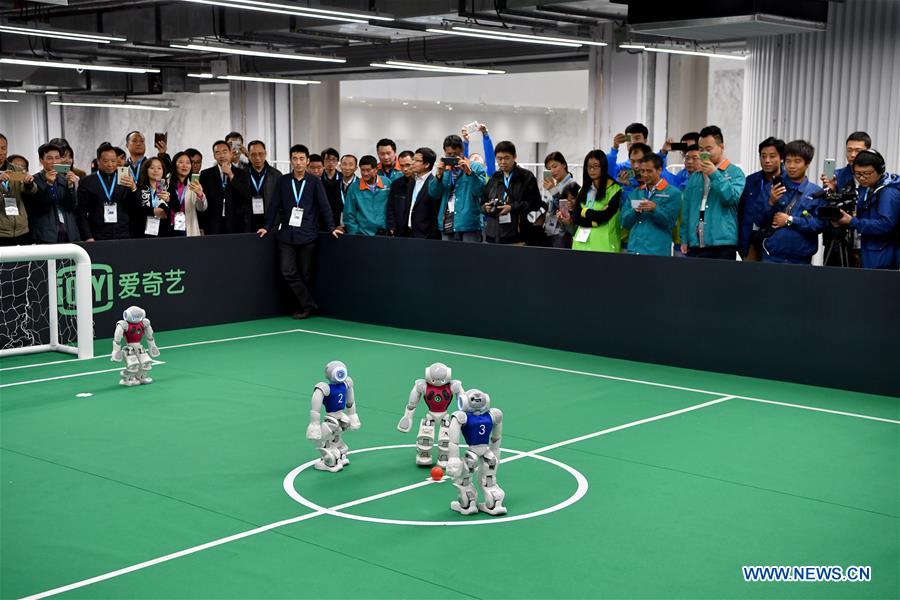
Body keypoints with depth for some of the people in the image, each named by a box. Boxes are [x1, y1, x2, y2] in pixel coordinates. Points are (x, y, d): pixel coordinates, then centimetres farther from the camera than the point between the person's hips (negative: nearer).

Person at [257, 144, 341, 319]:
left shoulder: (315, 181, 3)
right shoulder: (283, 181, 8)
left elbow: (324, 206, 2)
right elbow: (274, 205, 10)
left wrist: (331, 227, -5)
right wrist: (267, 227, 5)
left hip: (307, 235, -1)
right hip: (286, 234, 2)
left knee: (306, 274, 3)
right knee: (288, 272, -9)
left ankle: (304, 307, 15)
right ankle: (309, 305, 0)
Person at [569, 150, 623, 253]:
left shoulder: (614, 189, -1)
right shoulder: (584, 190, 16)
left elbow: (605, 216, -11)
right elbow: (575, 218, 5)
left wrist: (583, 211, 2)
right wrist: (595, 219, -9)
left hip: (603, 244, -5)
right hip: (582, 243, 5)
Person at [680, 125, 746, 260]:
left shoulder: (735, 173, 3)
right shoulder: (695, 177, 17)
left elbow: (733, 198, -12)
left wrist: (714, 175, -12)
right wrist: (685, 239, 10)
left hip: (722, 243, -4)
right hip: (696, 244, 4)